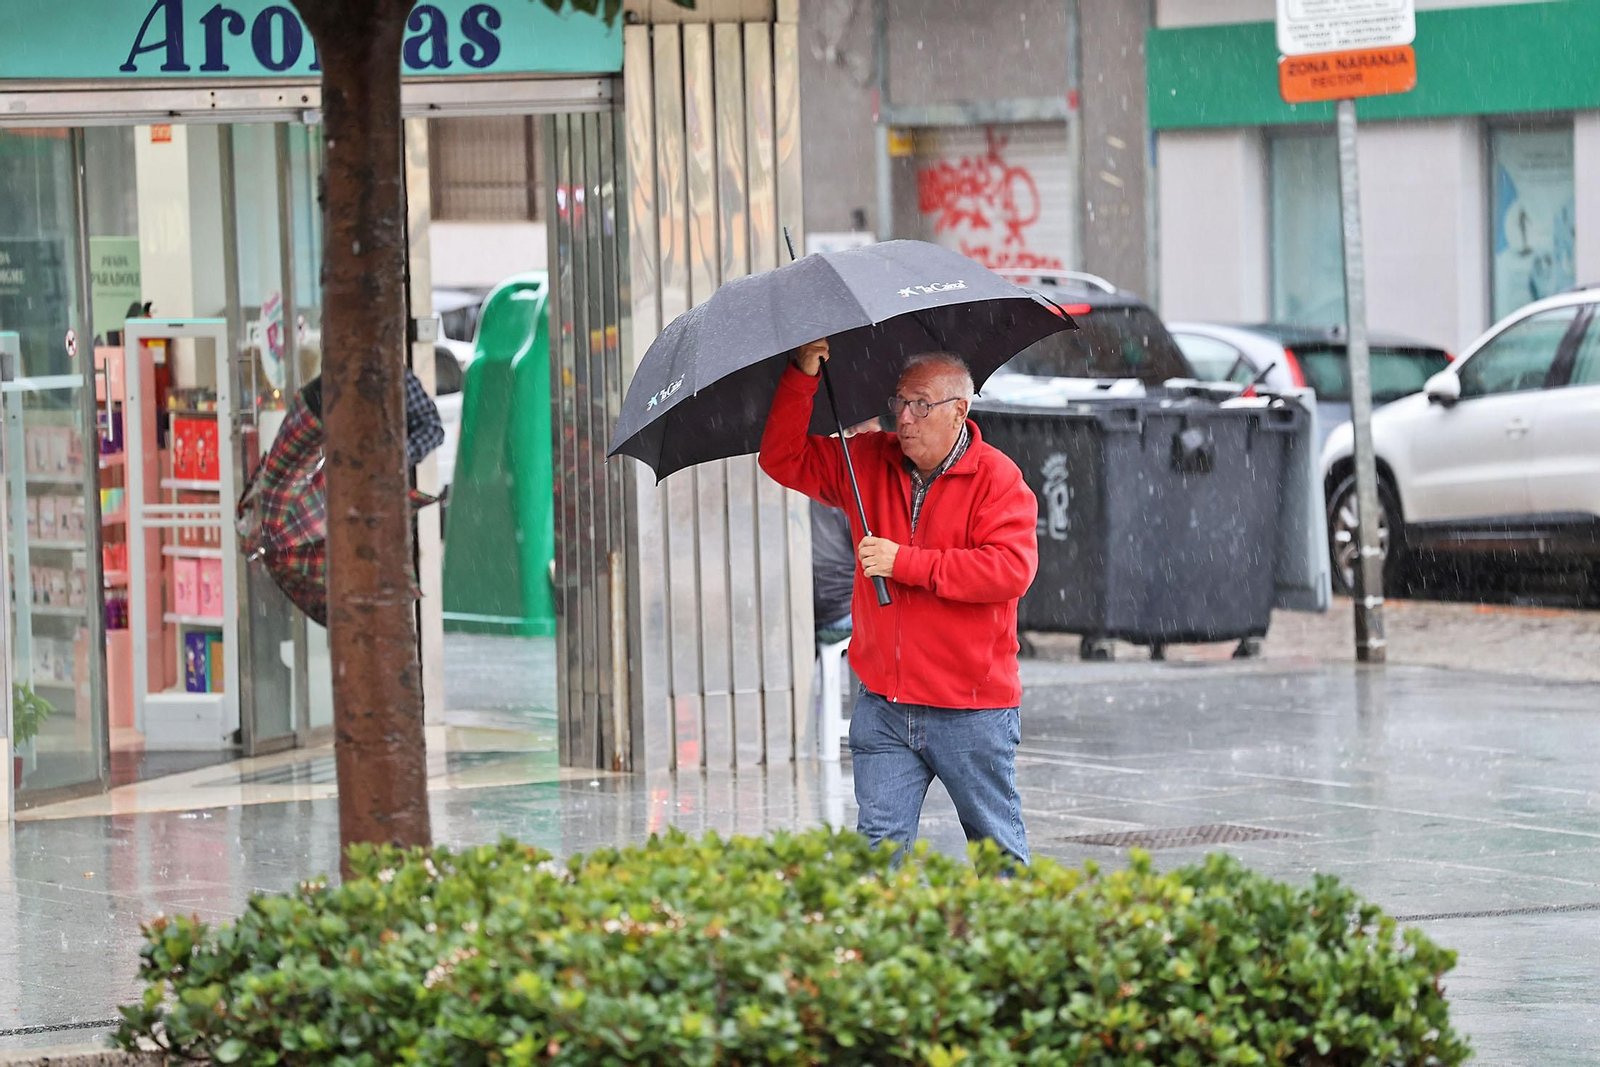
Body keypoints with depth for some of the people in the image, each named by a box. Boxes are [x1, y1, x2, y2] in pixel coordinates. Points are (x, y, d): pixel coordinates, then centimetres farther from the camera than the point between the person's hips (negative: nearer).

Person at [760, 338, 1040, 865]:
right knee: (880, 841, -4)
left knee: (999, 852, 6)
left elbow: (1011, 569, -20)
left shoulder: (998, 479, -7)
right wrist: (802, 377, -2)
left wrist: (906, 563, -18)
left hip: (971, 711, -4)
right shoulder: (868, 463, 9)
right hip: (884, 707, 4)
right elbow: (784, 459, 11)